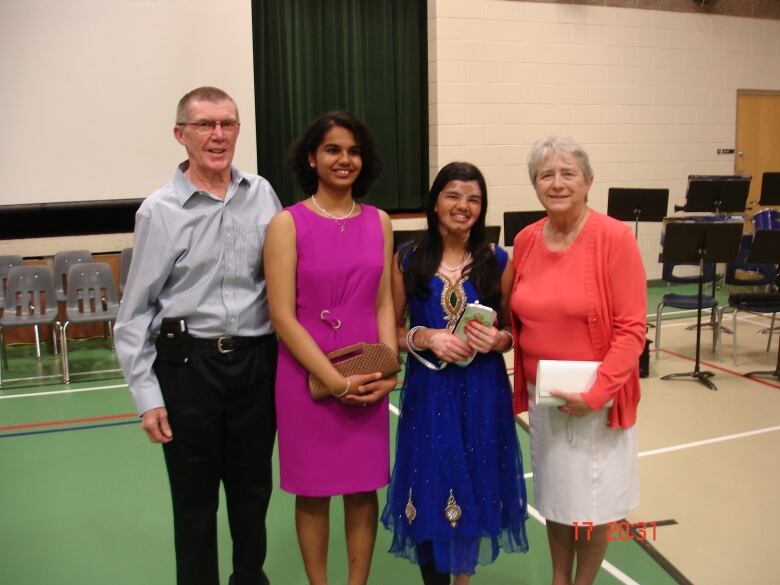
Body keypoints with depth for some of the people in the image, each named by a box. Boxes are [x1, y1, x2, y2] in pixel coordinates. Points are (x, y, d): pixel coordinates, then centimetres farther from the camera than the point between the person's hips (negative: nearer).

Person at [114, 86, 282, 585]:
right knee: (195, 498, 12)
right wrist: (147, 397, -6)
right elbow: (135, 313, -4)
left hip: (257, 361, 3)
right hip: (188, 366, -2)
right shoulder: (159, 211, -6)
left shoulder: (262, 195, 2)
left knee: (253, 489, 18)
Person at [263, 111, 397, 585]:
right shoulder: (288, 223, -7)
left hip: (368, 378, 3)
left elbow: (383, 303, 7)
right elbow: (283, 316, -11)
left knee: (364, 489, 12)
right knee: (313, 490, 11)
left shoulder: (379, 222, 5)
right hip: (308, 376, -3)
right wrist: (335, 380, -15)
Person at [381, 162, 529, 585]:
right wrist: (426, 337, -16)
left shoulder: (498, 261, 0)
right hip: (427, 392, -1)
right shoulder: (408, 260, -1)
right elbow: (392, 331, 3)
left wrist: (497, 340, -15)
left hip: (483, 393, 1)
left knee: (475, 489, 11)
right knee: (430, 493, 4)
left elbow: (515, 331, 7)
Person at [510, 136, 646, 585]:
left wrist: (594, 393, -22)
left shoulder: (615, 238, -14)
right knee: (556, 499, 18)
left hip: (596, 399, -4)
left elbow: (631, 330, -16)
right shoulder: (525, 241, 1)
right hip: (543, 396, 4)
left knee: (592, 507, 10)